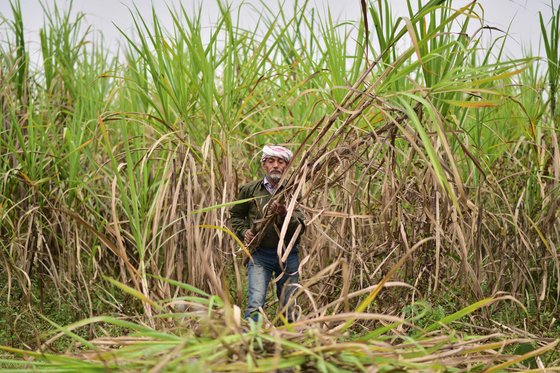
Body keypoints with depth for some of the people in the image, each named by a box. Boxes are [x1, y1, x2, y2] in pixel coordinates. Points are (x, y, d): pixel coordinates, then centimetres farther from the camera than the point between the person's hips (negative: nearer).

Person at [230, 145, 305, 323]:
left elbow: (300, 228, -8)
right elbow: (235, 214, 19)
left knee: (289, 307, 8)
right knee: (255, 304, -16)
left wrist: (284, 214, -26)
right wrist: (244, 231, 2)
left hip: (288, 256, 1)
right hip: (259, 255, -1)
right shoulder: (250, 190, 3)